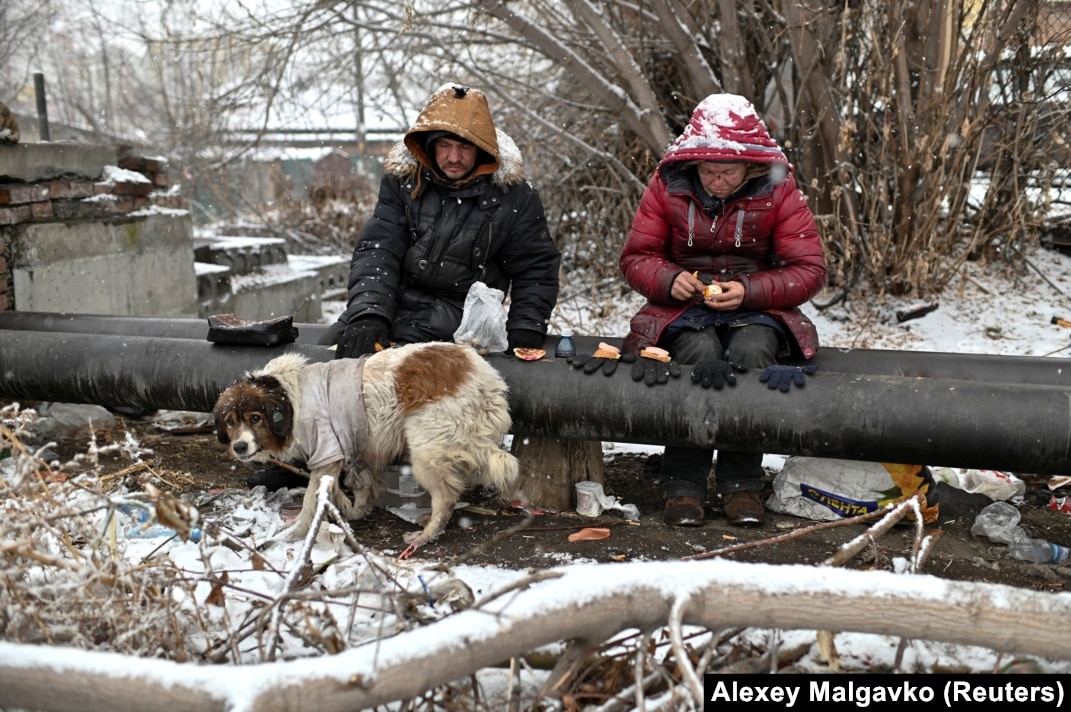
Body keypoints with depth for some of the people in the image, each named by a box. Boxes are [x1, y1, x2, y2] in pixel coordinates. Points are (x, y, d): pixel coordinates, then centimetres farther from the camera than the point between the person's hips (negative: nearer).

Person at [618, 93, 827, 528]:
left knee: (751, 351, -34)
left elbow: (810, 271, -5)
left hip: (757, 310, 0)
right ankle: (683, 484, -24)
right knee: (701, 354, -34)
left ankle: (741, 483, -21)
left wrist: (749, 291, -20)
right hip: (685, 306, 0)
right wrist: (670, 280, -19)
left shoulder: (779, 192, -4)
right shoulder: (667, 186, -1)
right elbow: (636, 258, 3)